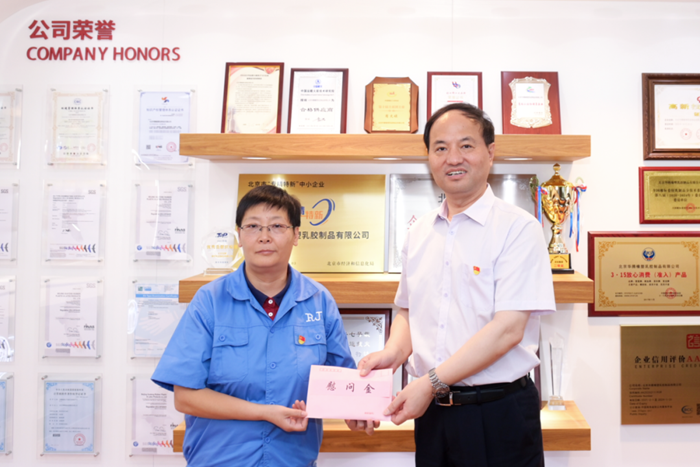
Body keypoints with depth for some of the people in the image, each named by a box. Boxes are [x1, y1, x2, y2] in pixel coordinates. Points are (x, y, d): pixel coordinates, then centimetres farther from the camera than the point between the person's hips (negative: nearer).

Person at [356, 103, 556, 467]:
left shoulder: (518, 228, -10)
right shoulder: (419, 232, 7)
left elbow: (508, 328, -18)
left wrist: (432, 382, -19)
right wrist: (394, 351, -4)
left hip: (499, 413, -4)